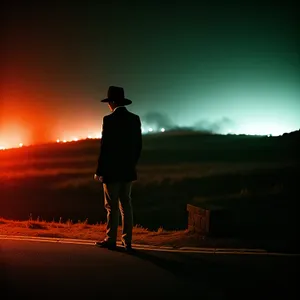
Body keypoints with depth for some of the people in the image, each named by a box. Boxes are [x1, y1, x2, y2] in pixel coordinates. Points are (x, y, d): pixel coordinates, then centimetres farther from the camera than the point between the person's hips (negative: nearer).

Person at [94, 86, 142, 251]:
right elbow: (138, 146, 8)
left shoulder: (109, 120, -13)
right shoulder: (135, 119, 5)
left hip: (112, 170, -6)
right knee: (126, 205, 10)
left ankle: (111, 240, 8)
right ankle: (127, 241, 13)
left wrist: (99, 171, -7)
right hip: (128, 170, 6)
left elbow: (105, 147, -15)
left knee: (112, 206, 1)